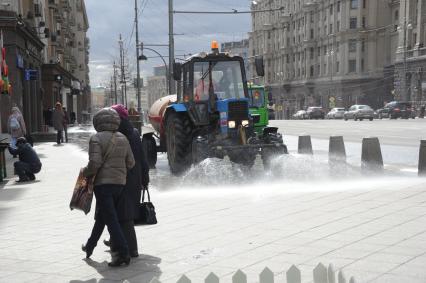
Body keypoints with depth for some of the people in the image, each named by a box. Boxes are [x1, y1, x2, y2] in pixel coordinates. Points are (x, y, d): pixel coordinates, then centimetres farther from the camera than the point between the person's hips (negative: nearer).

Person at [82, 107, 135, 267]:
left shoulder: (97, 138, -11)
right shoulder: (122, 139, 7)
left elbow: (95, 163, -20)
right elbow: (131, 163, 6)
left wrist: (85, 173, -2)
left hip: (103, 183, -7)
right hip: (120, 182, 7)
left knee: (110, 219, -4)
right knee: (101, 216, 22)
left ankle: (124, 253, -9)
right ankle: (90, 246, 37)